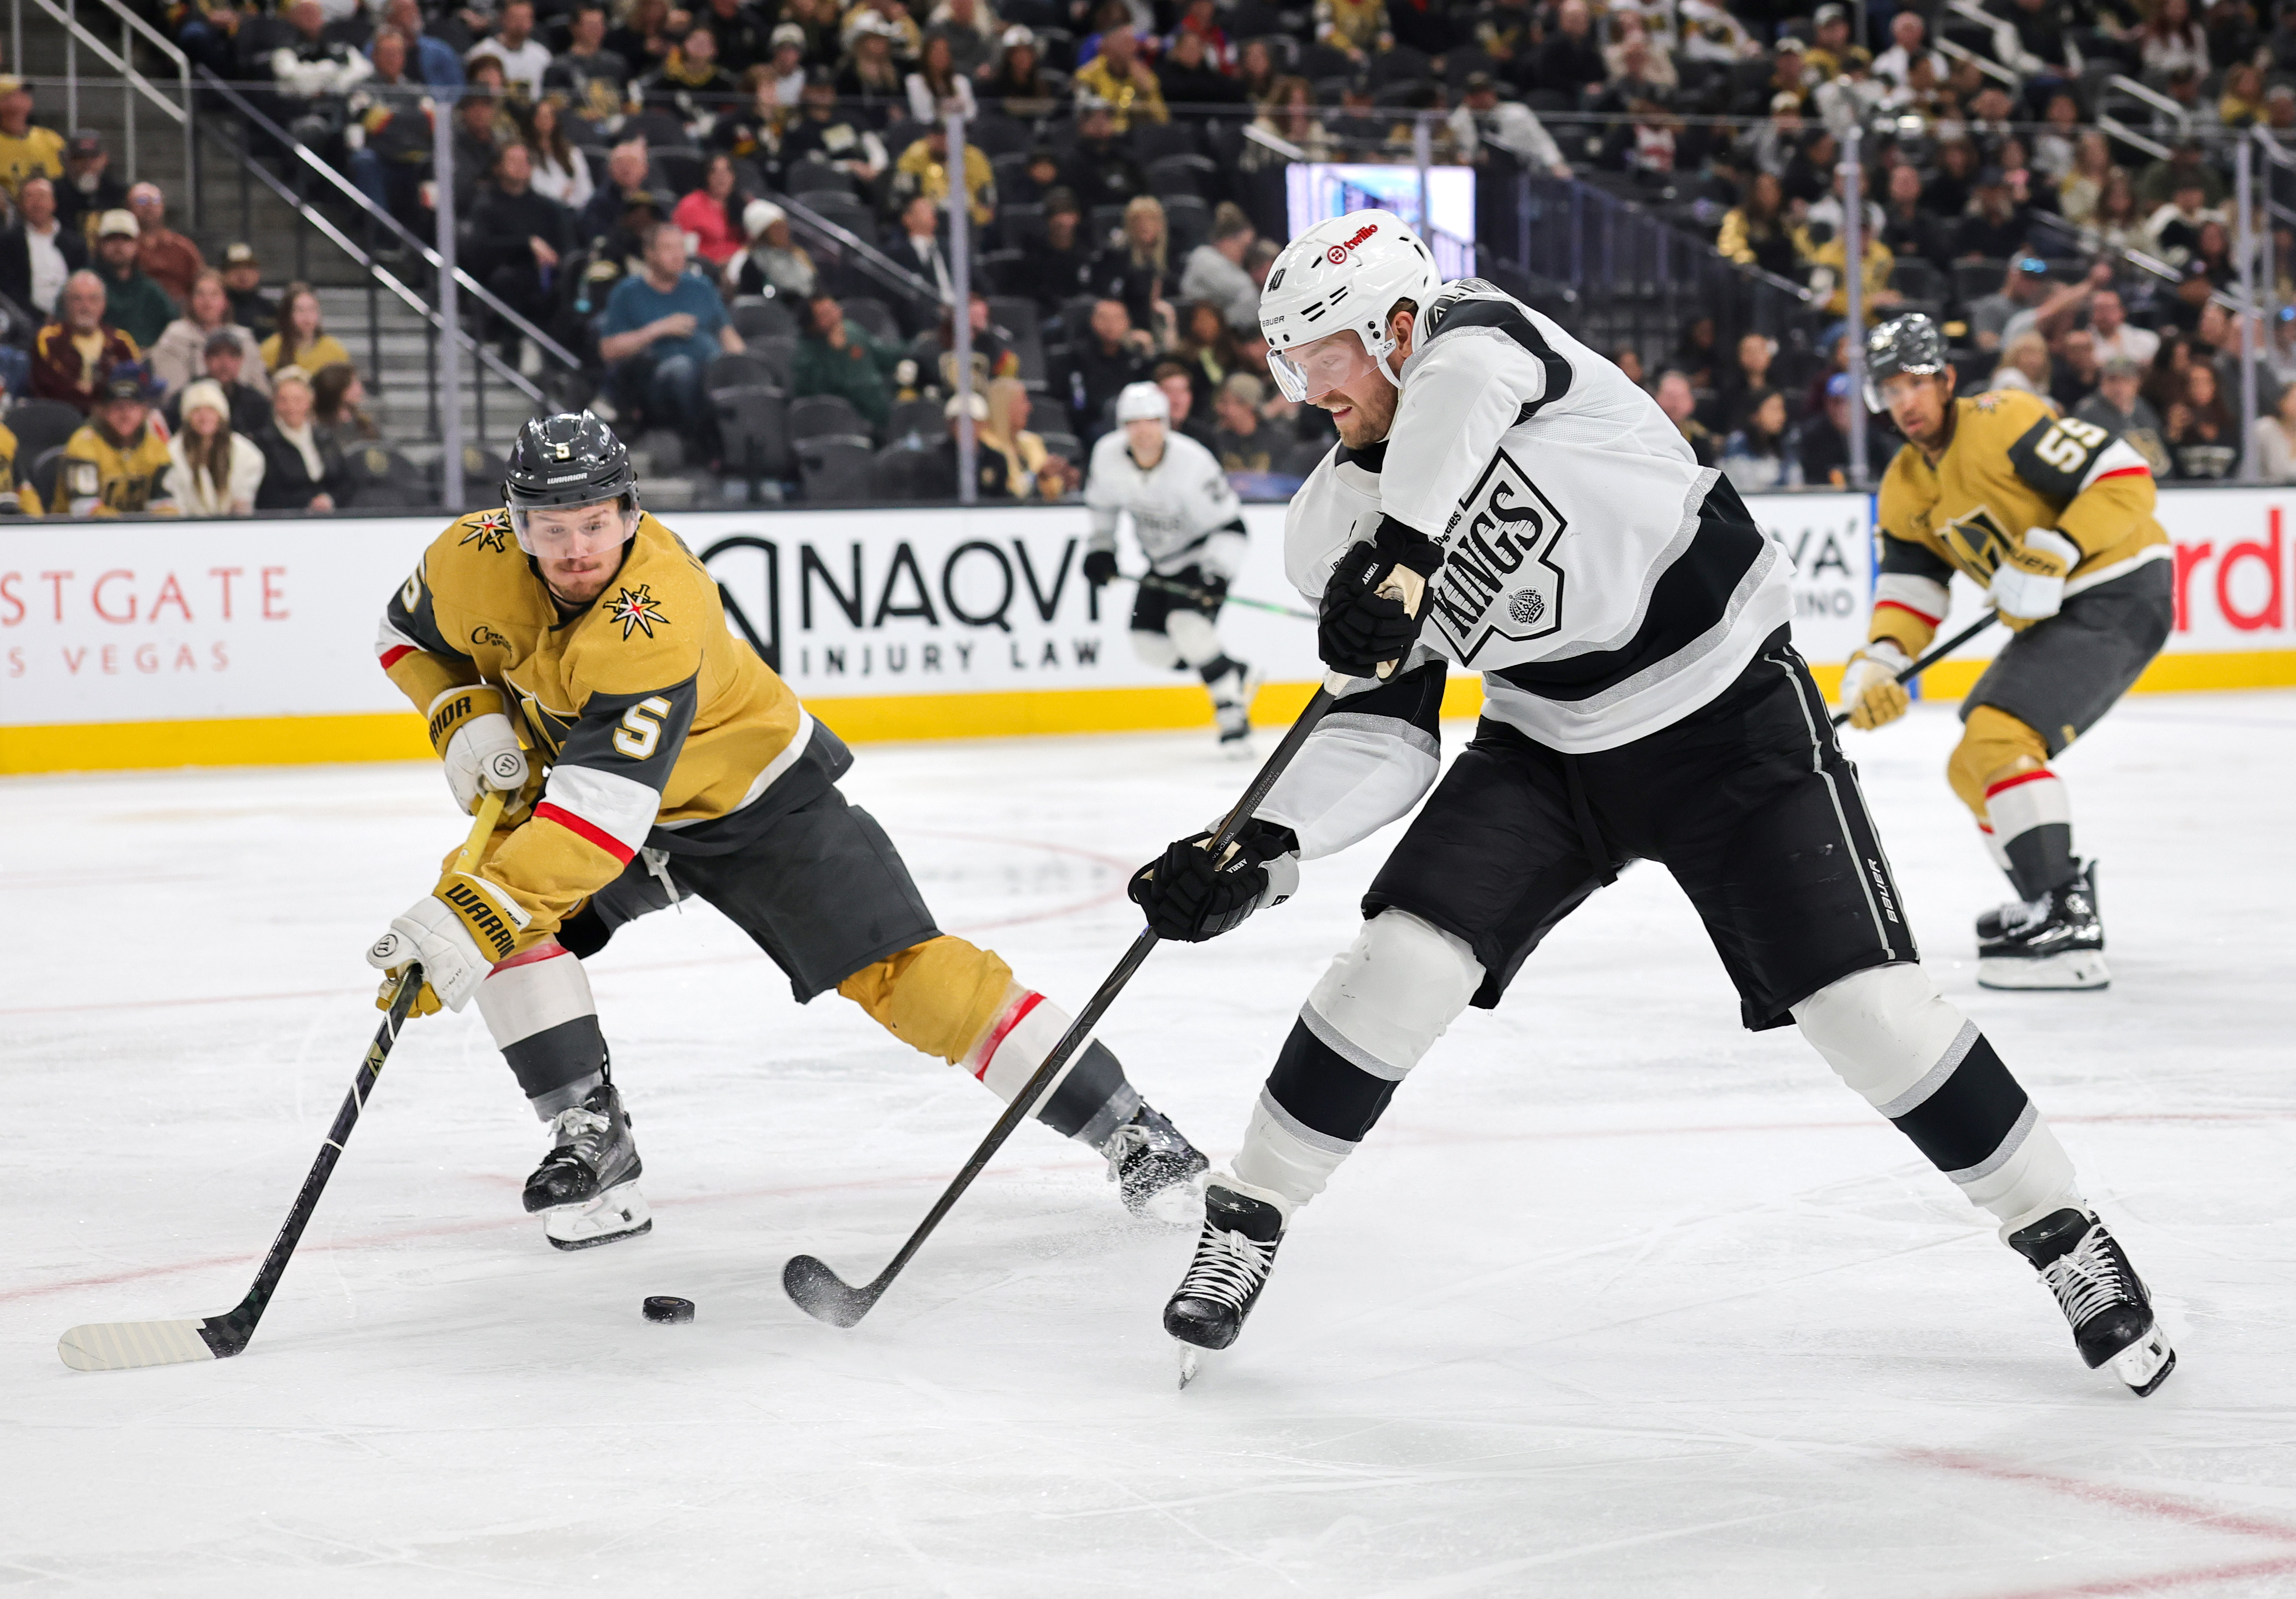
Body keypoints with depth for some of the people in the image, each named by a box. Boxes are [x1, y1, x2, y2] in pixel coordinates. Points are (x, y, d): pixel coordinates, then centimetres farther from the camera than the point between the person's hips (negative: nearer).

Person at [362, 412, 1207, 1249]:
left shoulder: (658, 618, -40)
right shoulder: (472, 559, -20)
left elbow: (606, 809, -48)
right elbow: (409, 634, 4)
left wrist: (479, 913, -56)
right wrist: (466, 719, -15)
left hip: (754, 795, -6)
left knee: (897, 967, -14)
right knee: (502, 917, -20)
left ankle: (1128, 1129, -6)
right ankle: (591, 1136, -7)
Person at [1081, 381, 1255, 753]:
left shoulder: (1192, 463, -30)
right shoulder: (1108, 455, -15)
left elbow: (1231, 526, -27)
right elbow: (1101, 501, 9)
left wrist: (1218, 576, -38)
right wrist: (1100, 548, 5)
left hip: (1206, 552, -7)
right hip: (1162, 561, 7)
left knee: (1188, 627, -27)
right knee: (1149, 642, 3)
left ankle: (1234, 722, -18)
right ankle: (1238, 676, 22)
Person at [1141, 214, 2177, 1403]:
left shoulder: (1476, 332, -16)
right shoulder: (1336, 530, 0)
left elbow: (1466, 381, -43)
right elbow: (1385, 740, -2)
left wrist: (1402, 547, -53)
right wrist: (1262, 853, -16)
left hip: (1732, 713, -5)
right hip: (1547, 748, 5)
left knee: (1865, 1003, -11)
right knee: (1404, 957, -14)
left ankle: (2061, 1233, 6)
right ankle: (1246, 1217, 3)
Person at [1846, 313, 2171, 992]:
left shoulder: (2003, 423, -17)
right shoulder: (1904, 490, 10)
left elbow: (2125, 478, -20)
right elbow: (1910, 590, 8)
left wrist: (2051, 557, -27)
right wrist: (1878, 662, -11)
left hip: (2118, 593, -10)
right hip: (2052, 616, 10)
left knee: (1998, 737, -24)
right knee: (1971, 769, 16)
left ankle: (2066, 931, -29)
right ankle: (2060, 895, 32)